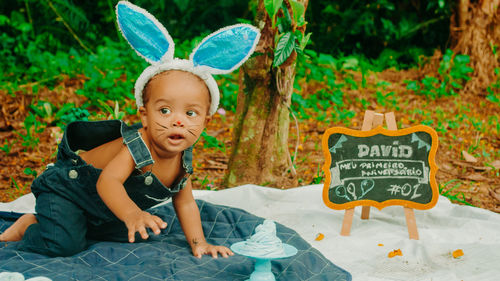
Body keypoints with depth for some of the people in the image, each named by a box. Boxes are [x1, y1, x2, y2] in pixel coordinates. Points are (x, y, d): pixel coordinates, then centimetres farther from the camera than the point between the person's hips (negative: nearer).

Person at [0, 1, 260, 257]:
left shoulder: (183, 160, -12)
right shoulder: (136, 146, -35)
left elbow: (185, 203, -1)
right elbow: (108, 181, -47)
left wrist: (198, 243, -10)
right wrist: (132, 214, -64)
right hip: (67, 185, -8)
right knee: (63, 244, -23)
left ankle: (78, 225, 23)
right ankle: (29, 226, 7)